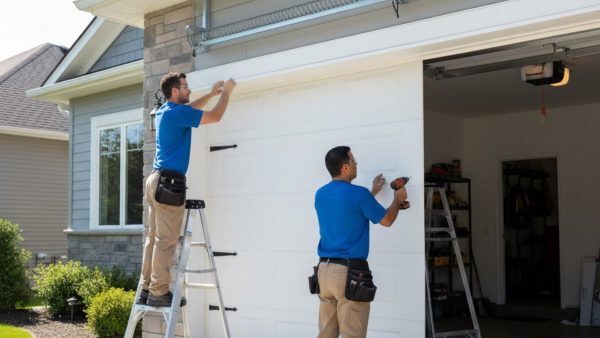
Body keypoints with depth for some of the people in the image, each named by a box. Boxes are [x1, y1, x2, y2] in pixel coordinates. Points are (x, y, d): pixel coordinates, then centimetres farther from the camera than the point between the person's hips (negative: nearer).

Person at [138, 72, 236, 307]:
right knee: (166, 241, -7)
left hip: (157, 180, 10)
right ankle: (159, 293, -5)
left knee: (153, 238, 9)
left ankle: (146, 290, 11)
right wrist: (226, 92, 6)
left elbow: (188, 109, 37)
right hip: (169, 182, -10)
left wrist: (211, 94, 36)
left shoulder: (165, 111, 17)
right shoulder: (177, 113, -11)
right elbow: (215, 116, -7)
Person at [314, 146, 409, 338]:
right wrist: (398, 199, 20)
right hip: (350, 271, -7)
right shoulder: (358, 193, -11)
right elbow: (386, 220, 2)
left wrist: (373, 192, 35)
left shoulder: (320, 194, 10)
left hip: (324, 268, 7)